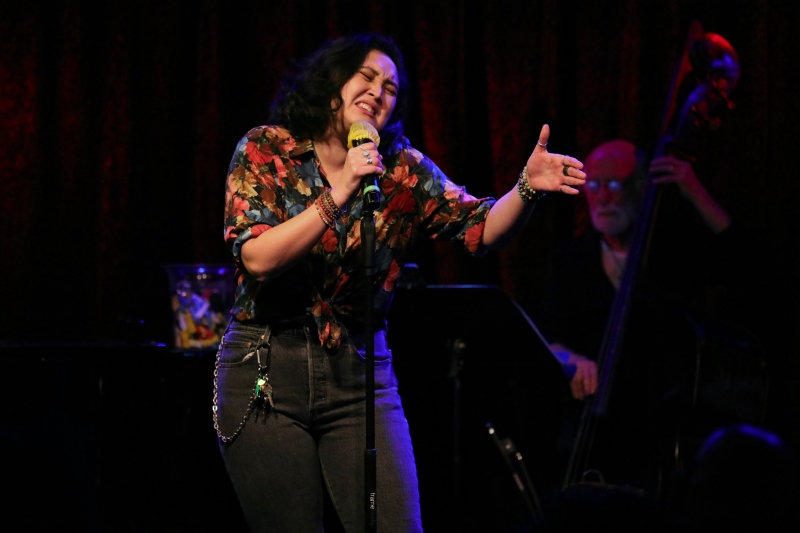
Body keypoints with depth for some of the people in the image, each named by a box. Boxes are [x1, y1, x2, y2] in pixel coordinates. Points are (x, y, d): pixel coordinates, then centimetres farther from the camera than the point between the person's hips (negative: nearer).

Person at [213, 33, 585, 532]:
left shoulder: (402, 170, 3)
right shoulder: (266, 150, -3)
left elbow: (482, 228, -6)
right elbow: (257, 258, -16)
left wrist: (527, 187, -24)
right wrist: (338, 196, -21)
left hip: (361, 375, 2)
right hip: (265, 373, -2)